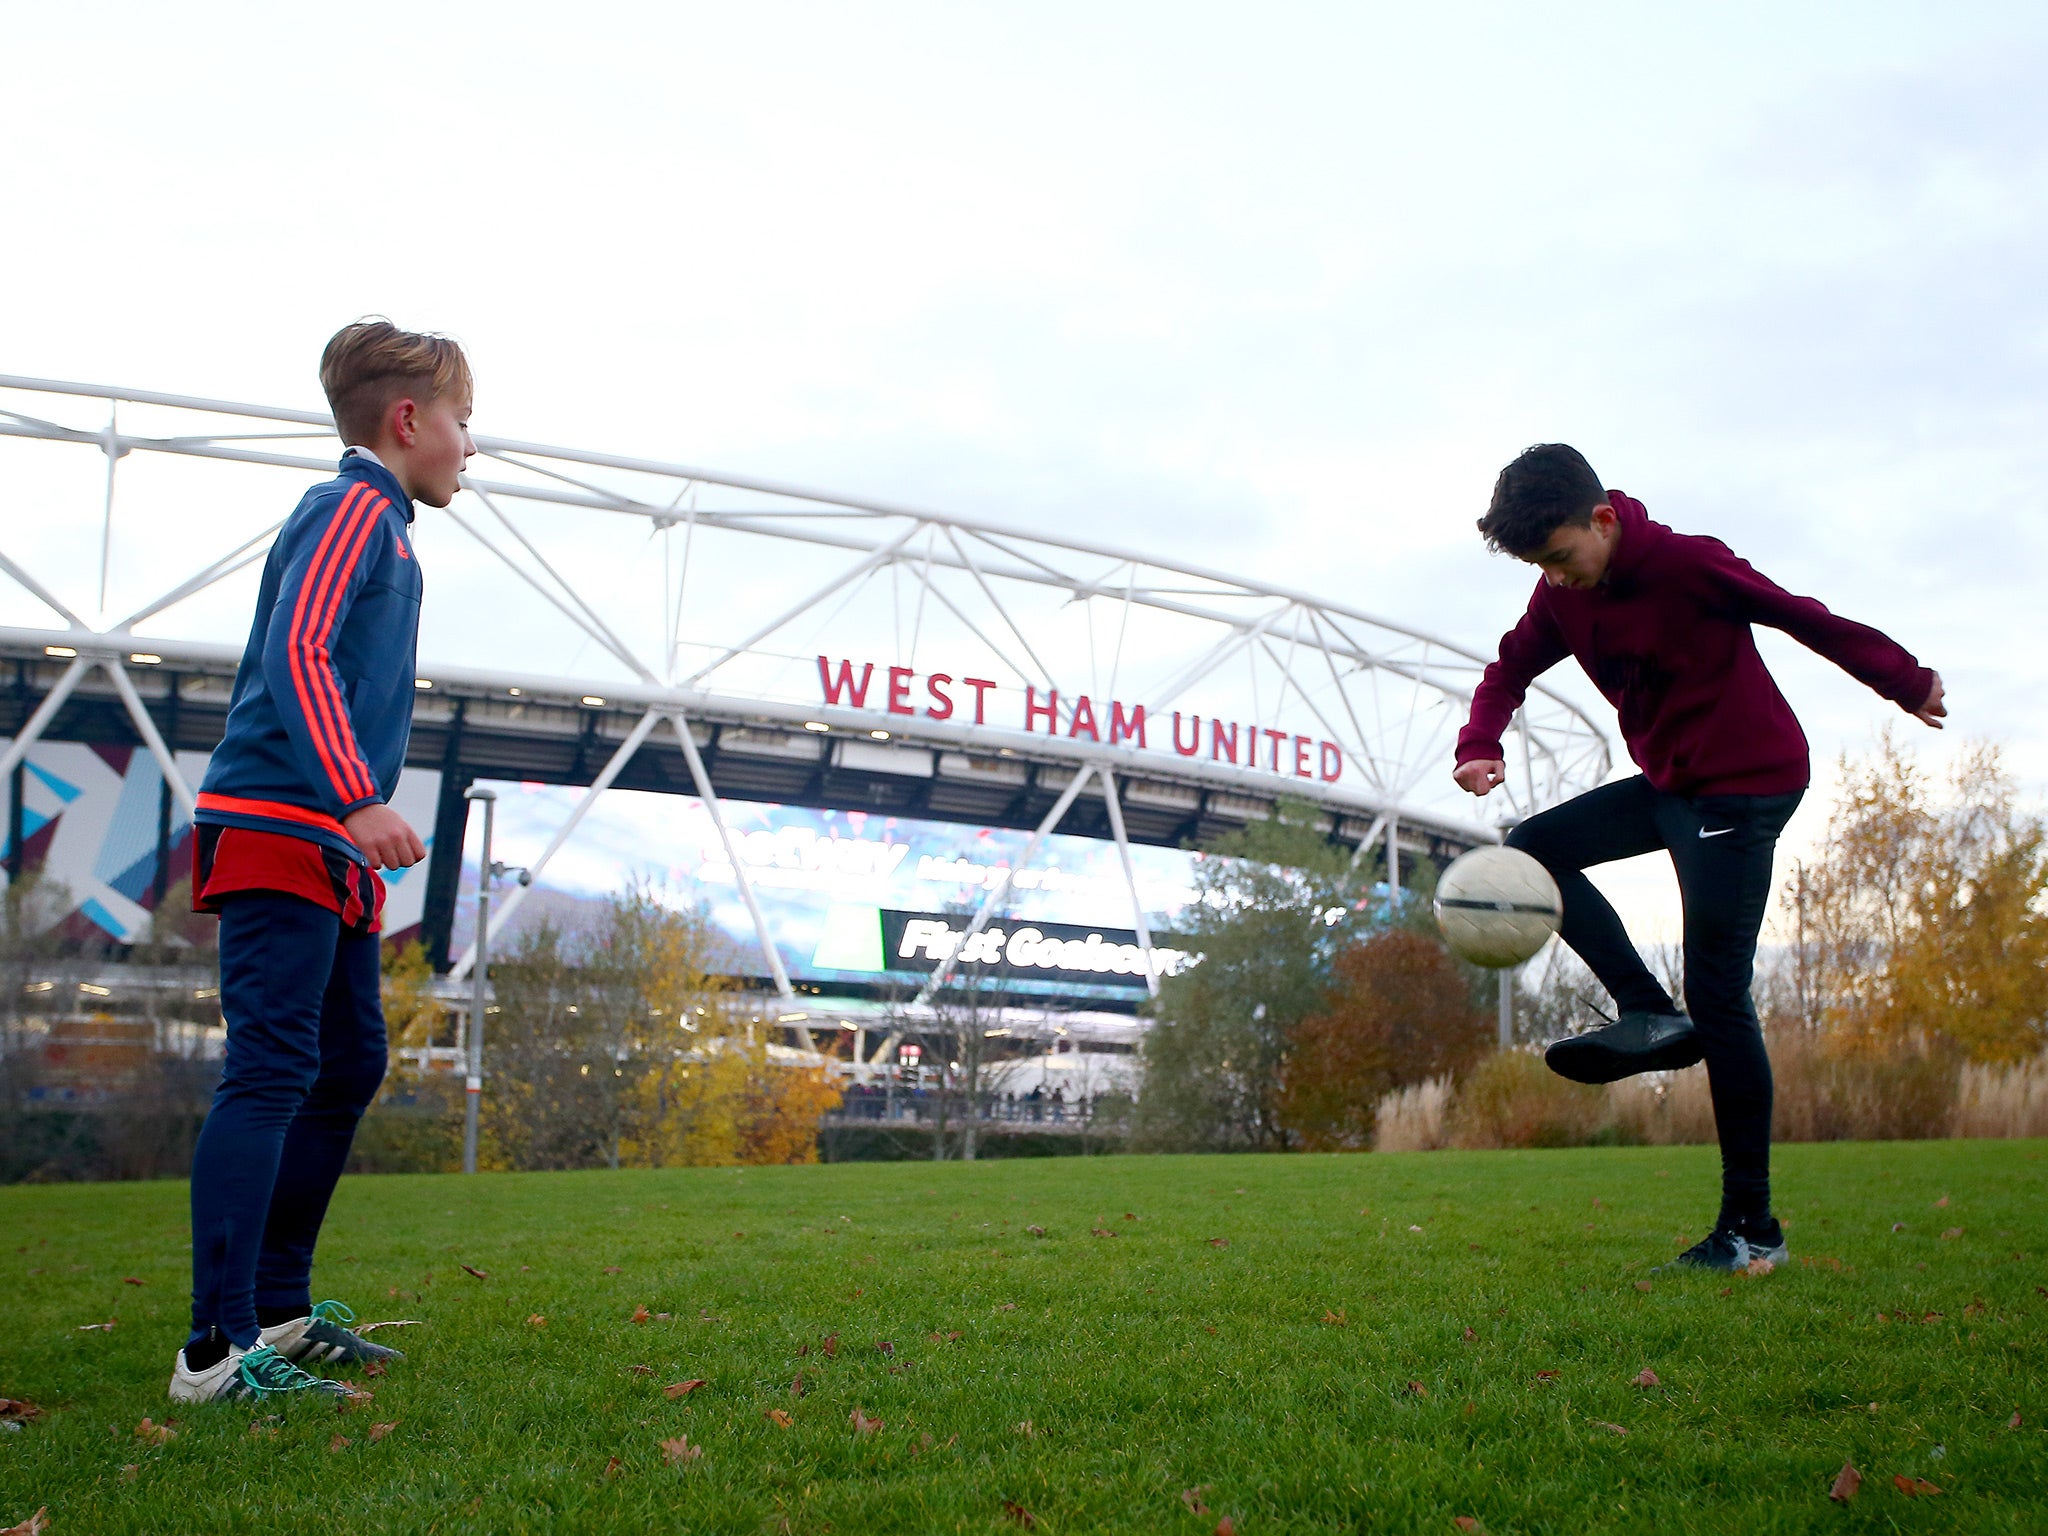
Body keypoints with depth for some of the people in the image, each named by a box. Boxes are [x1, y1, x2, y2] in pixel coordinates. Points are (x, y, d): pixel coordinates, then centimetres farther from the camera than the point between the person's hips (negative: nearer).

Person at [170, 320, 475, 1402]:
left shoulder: (381, 524, 21)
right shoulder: (354, 509, -8)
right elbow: (296, 651, -22)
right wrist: (359, 797, -31)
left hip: (328, 849, 10)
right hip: (277, 835, -10)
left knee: (350, 1066, 13)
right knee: (273, 1072, -13)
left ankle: (280, 1310, 22)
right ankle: (218, 1350, -10)